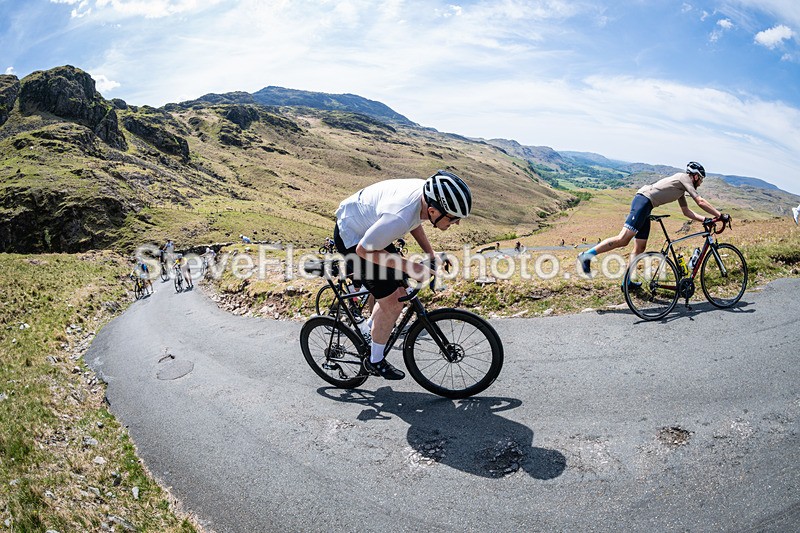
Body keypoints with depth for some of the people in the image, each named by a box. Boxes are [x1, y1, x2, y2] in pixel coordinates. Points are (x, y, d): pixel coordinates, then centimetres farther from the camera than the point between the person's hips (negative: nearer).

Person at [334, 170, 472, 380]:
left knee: (397, 295, 11)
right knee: (392, 303, -7)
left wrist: (430, 254, 2)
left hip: (369, 227, 8)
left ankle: (370, 339, 32)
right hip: (353, 239, -8)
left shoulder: (427, 192, -14)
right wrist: (408, 266, -23)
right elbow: (364, 250, -26)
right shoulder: (398, 218, -40)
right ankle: (375, 362, 14)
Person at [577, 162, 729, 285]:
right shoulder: (684, 178, 2)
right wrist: (720, 215, 1)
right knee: (623, 239, -20)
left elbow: (686, 211, 30)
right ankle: (587, 255, -22)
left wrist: (705, 219, 21)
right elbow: (701, 202, -4)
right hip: (644, 200, -10)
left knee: (640, 248, 8)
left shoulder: (681, 189, 28)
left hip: (645, 205, 10)